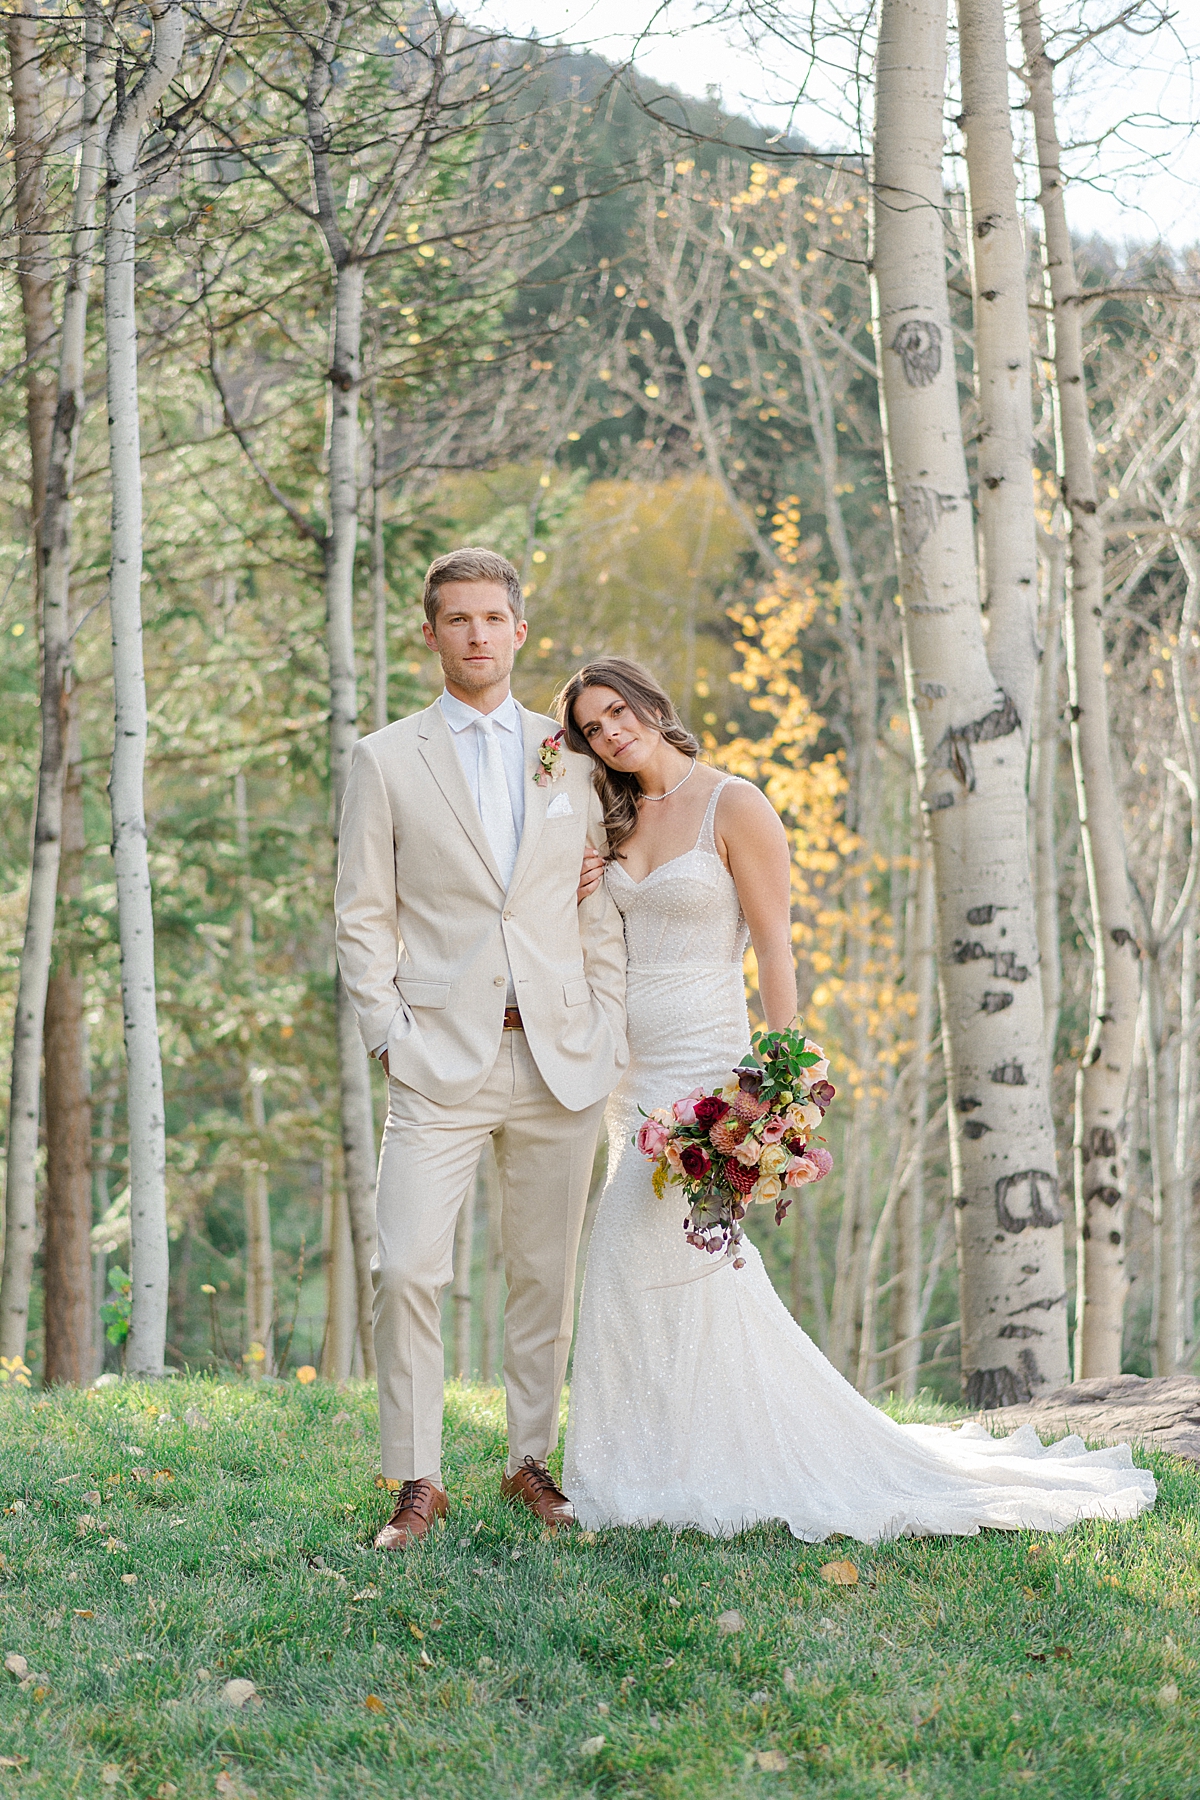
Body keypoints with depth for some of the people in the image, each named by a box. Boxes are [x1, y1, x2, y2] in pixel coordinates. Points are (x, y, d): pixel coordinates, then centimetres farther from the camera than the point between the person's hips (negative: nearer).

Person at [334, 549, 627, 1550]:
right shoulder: (386, 760, 5)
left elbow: (599, 910, 12)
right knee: (407, 1269, -11)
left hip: (561, 1056, 2)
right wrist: (389, 1036, -6)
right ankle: (418, 1481, -1)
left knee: (547, 1273, 8)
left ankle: (533, 1460, 21)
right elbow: (362, 915, 3)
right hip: (442, 1057, -2)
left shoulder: (570, 759, 12)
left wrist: (609, 1035, 3)